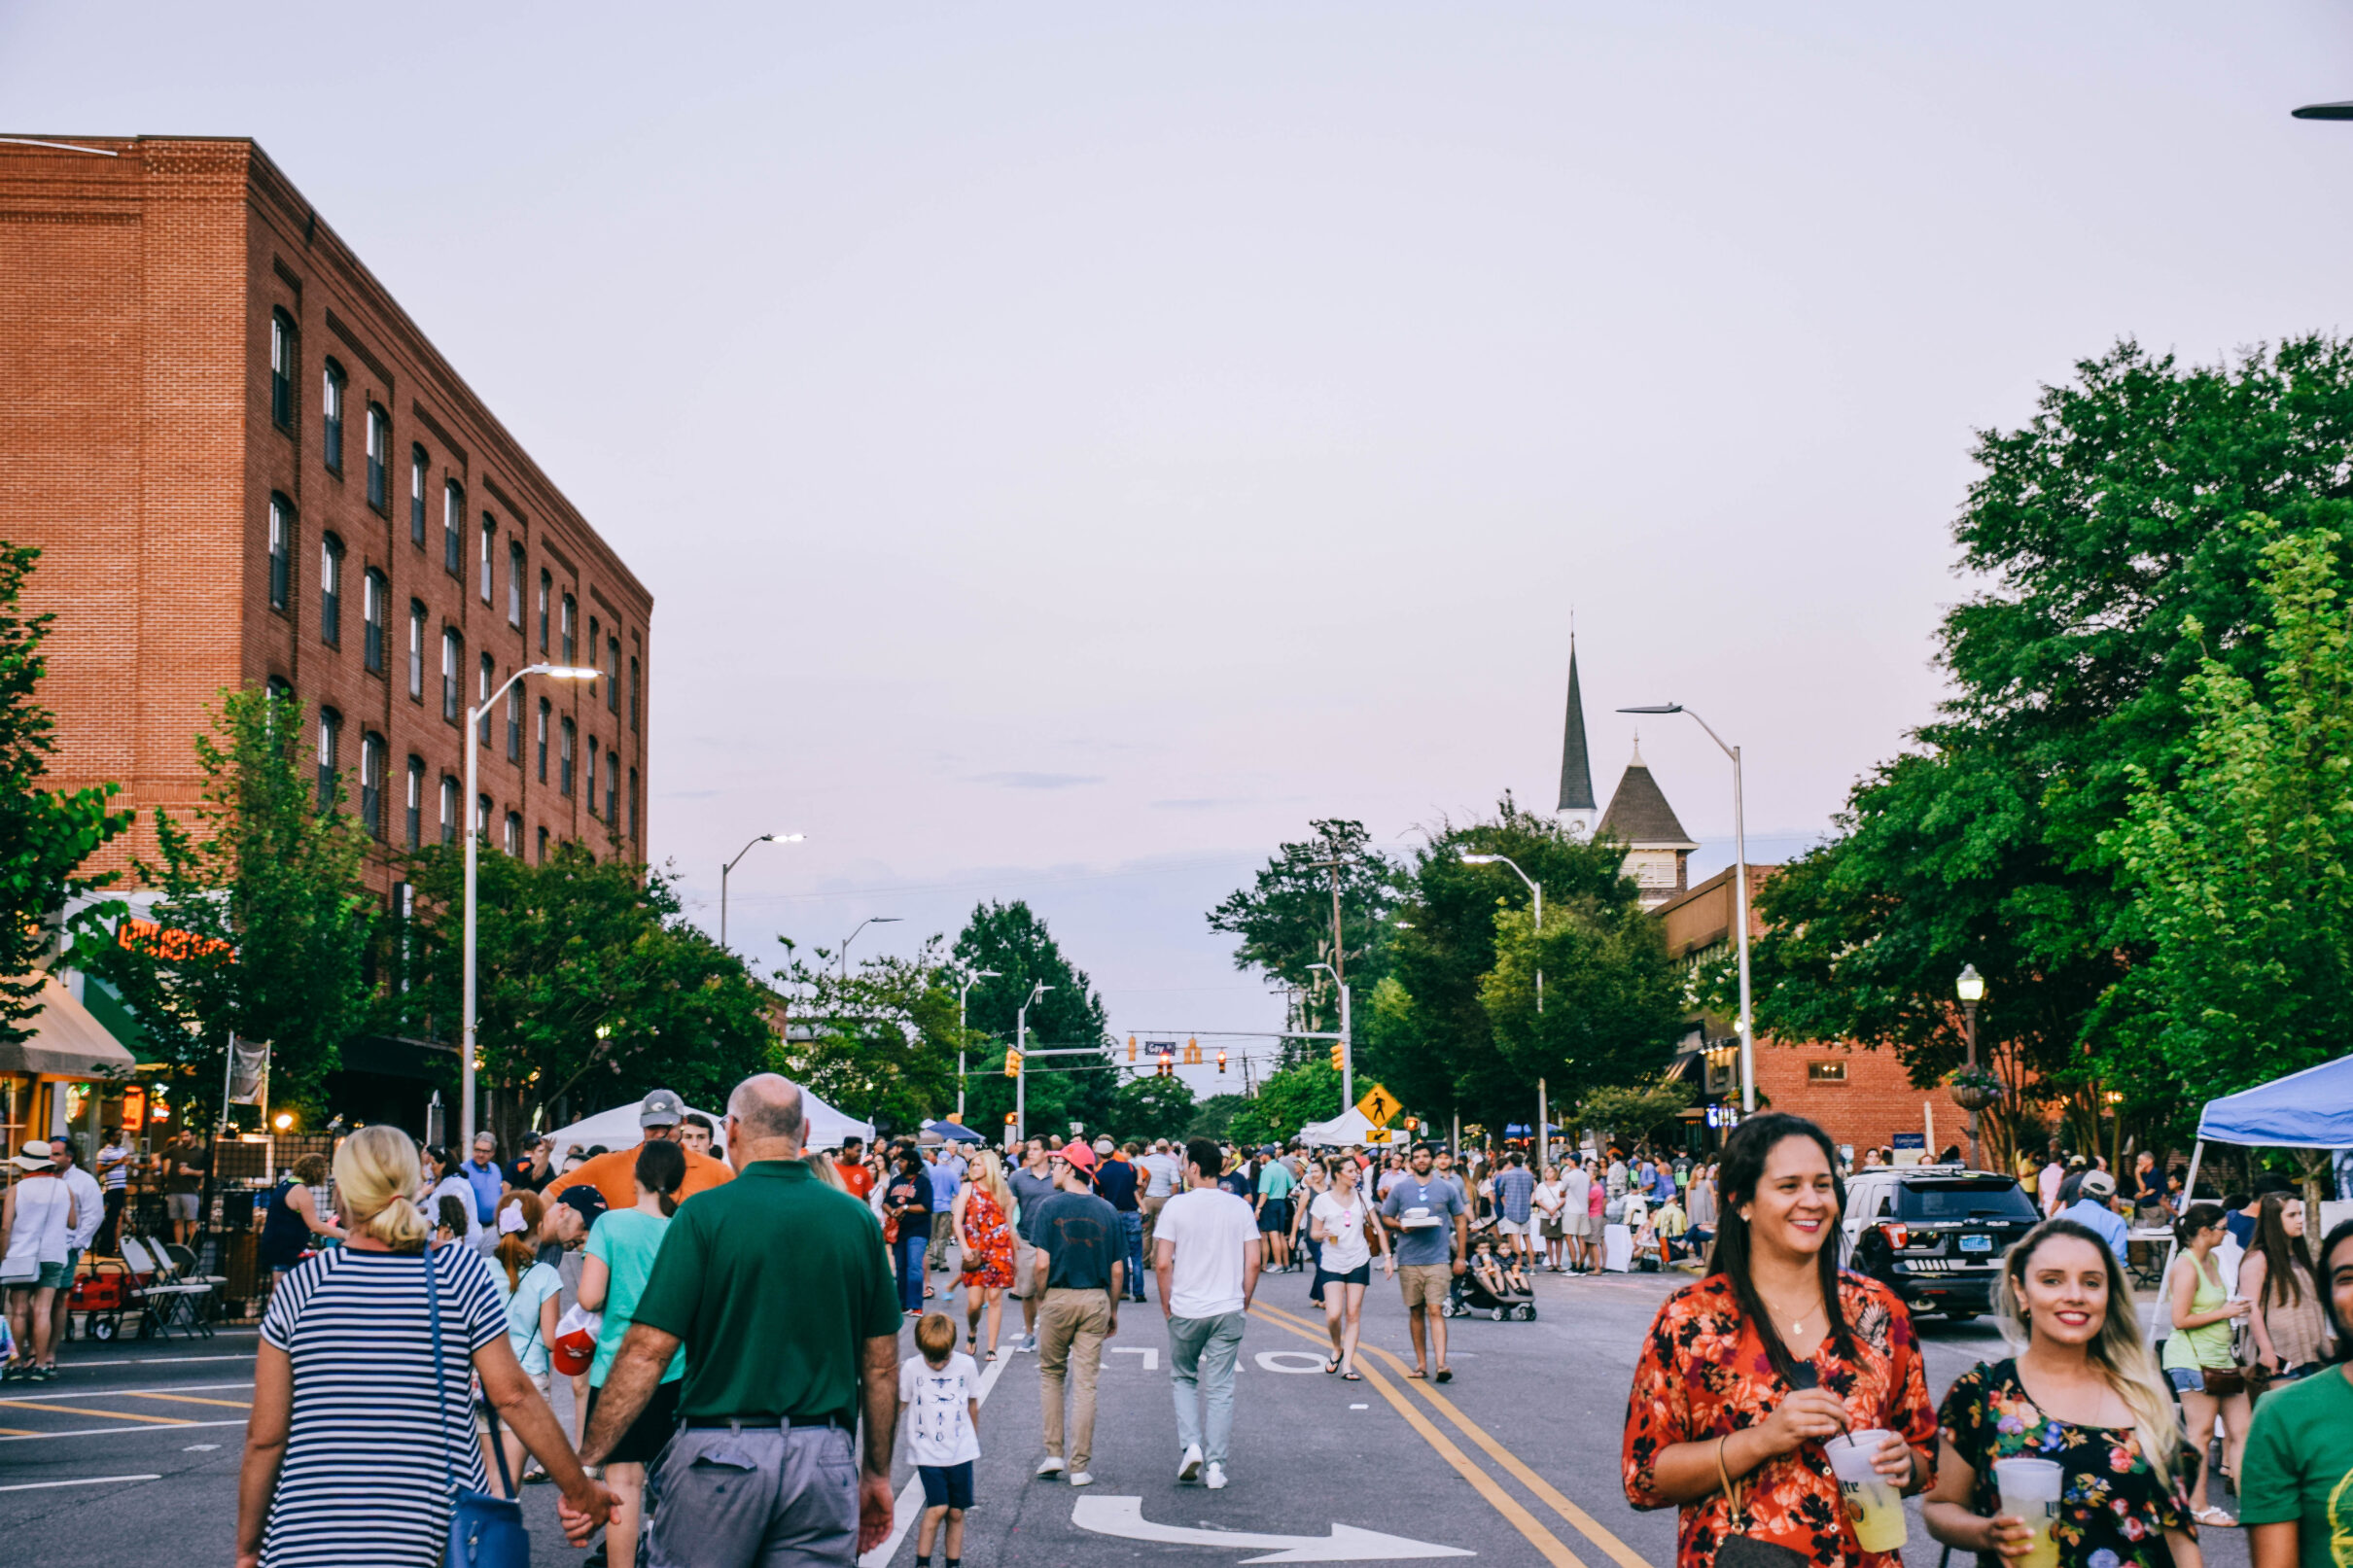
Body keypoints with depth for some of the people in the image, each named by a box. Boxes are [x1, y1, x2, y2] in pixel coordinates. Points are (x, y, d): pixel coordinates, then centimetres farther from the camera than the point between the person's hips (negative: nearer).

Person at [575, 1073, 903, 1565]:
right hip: (823, 1458, 3)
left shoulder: (705, 1215, -7)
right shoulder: (857, 1220, 3)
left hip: (719, 1454, -3)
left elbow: (648, 1350, -11)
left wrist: (587, 1466, -7)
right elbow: (881, 1363, 7)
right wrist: (877, 1473, 17)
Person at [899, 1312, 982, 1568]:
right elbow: (900, 1405, 5)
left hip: (961, 1451, 2)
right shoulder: (911, 1368, -7)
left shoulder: (966, 1366, -3)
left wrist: (974, 1439, 21)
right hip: (927, 1452, -2)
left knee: (956, 1513, 5)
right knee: (937, 1508, -13)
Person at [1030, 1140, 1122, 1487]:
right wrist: (1113, 1311, 15)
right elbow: (1117, 1269, 4)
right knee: (1085, 1383, 4)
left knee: (1051, 1373, 16)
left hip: (1058, 1298, -2)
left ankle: (1053, 1454, 12)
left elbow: (1042, 1263, -11)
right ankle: (1080, 1467, 5)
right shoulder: (1107, 1211, 3)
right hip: (1096, 1300, 2)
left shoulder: (1050, 1207, -6)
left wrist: (1040, 1299, 4)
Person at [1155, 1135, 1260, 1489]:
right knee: (1220, 1389, 6)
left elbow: (1162, 1263, -9)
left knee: (1183, 1378, 19)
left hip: (1185, 1310, -1)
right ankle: (1215, 1467, 4)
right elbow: (1253, 1263, -1)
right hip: (1228, 1310, 2)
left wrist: (1166, 1304, 4)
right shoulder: (1240, 1208, 1)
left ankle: (1190, 1444, 2)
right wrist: (1244, 1301, 12)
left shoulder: (1176, 1206, -7)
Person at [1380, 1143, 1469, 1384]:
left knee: (1435, 1310, -11)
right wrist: (1400, 1225, -11)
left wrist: (1461, 1256, 8)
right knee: (1416, 1311, 7)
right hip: (1408, 1260, 2)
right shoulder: (1400, 1189, 7)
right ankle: (1421, 1364, 14)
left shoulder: (1447, 1188, 7)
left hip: (1438, 1258, -2)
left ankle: (1441, 1364, -18)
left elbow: (1461, 1222, 13)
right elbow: (1385, 1219, 12)